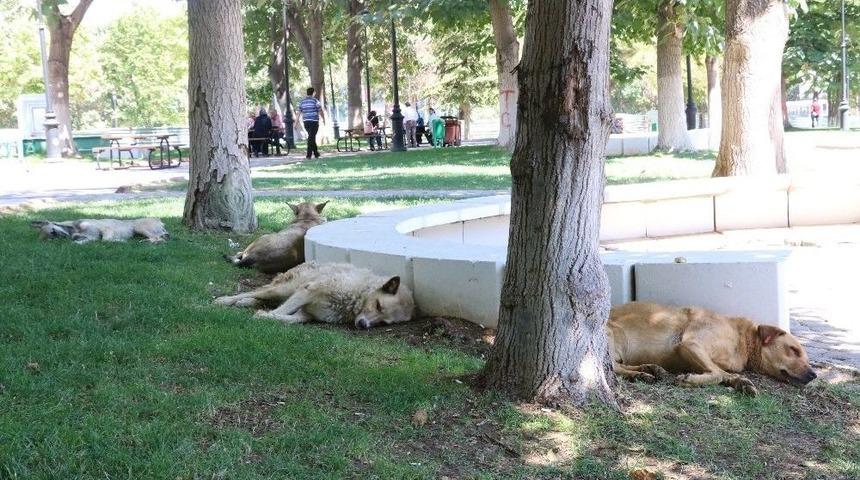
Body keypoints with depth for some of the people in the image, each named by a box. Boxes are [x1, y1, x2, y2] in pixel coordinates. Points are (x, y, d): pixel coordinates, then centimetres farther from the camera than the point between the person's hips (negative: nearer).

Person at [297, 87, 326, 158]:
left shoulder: (302, 101, 8)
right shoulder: (315, 101, -6)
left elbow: (299, 113, 7)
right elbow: (321, 111, -3)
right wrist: (323, 119, 13)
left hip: (306, 122, 5)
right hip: (314, 121, -5)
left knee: (312, 137, 17)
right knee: (311, 138, -7)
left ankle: (316, 153, 23)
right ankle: (308, 155, -13)